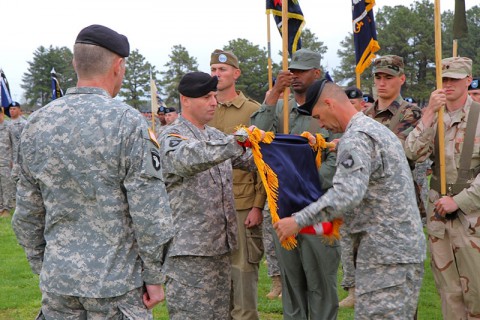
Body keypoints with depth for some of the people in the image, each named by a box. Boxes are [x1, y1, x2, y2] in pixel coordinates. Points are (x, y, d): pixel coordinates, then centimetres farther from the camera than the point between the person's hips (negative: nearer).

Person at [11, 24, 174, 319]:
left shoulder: (37, 124, 3)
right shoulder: (127, 122, -13)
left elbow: (27, 212, 8)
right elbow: (149, 213, -14)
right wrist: (154, 276, -5)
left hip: (56, 280, 5)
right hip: (115, 283, -5)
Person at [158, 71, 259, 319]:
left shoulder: (215, 136, 17)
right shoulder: (171, 136, -7)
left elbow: (250, 160, 17)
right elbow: (189, 159, -28)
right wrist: (235, 141, -38)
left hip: (221, 244, 8)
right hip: (189, 249, -7)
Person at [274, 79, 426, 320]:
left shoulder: (355, 138, -15)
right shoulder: (378, 129, 18)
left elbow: (347, 193, -28)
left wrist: (298, 221, -25)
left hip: (387, 252, -10)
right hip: (405, 245, 10)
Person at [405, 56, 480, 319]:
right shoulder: (433, 117, 8)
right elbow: (414, 153, -7)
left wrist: (459, 200, -13)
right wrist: (430, 113, -15)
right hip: (438, 210, 4)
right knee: (447, 285, 10)